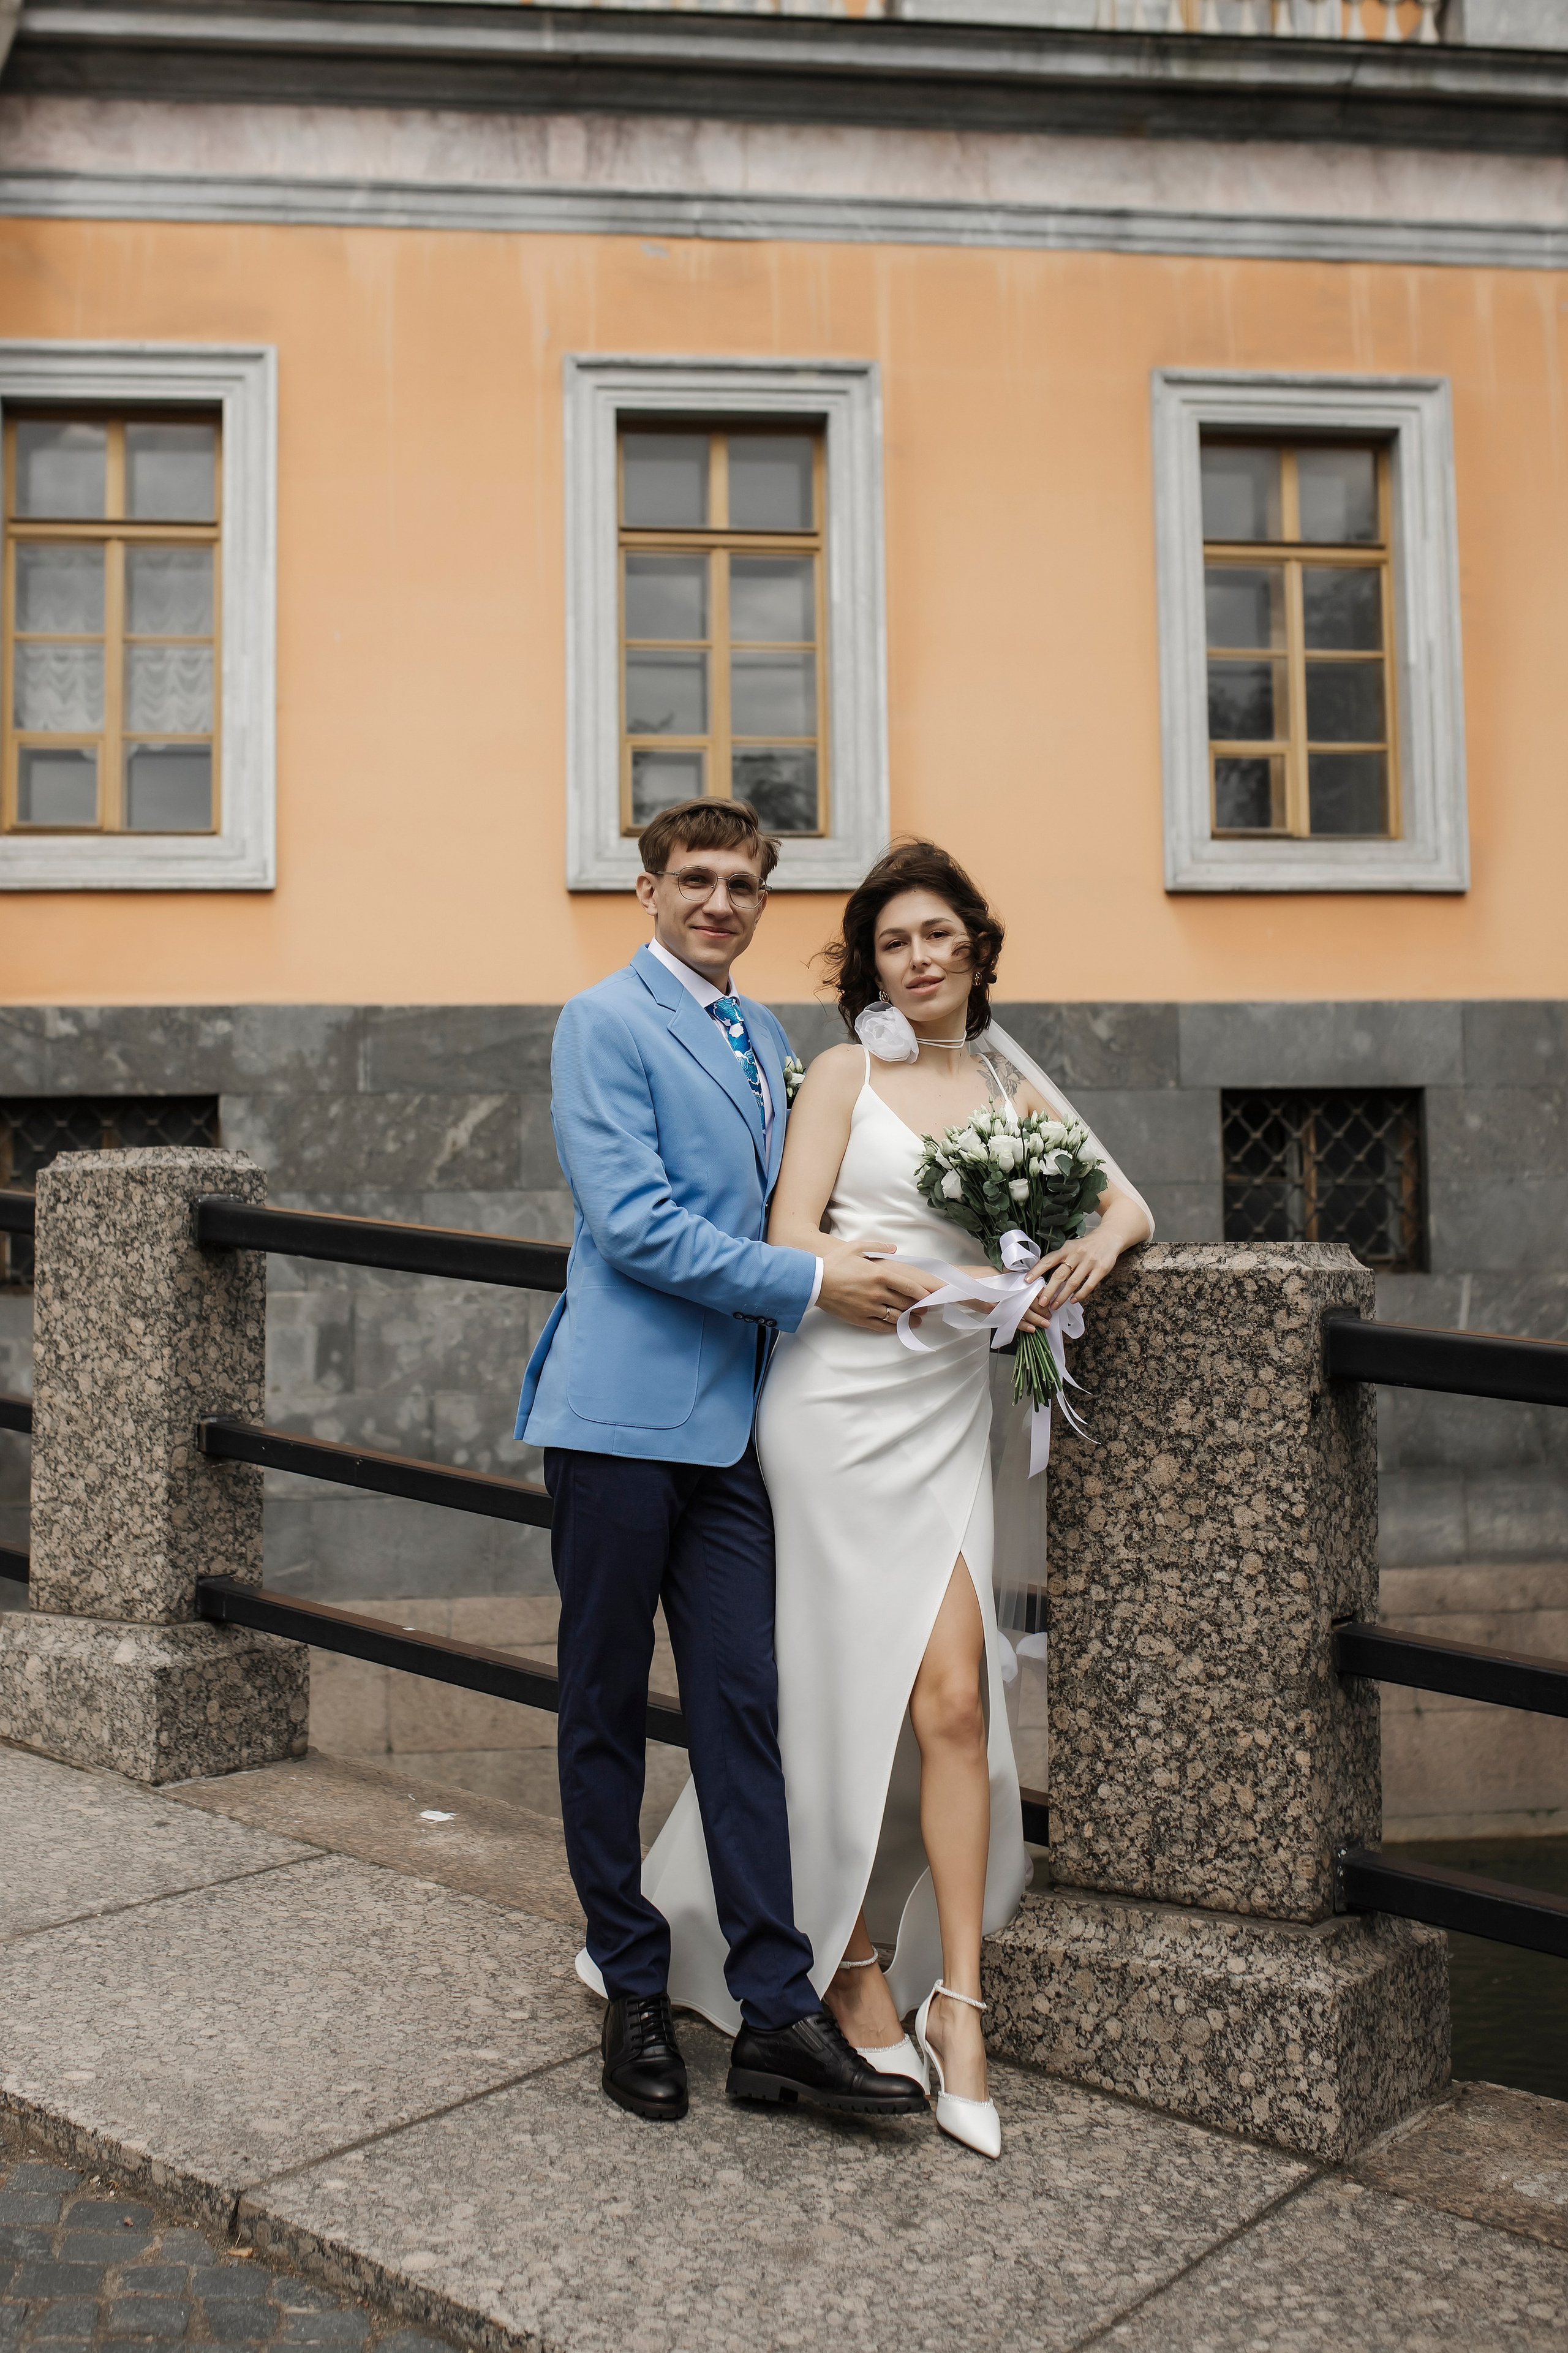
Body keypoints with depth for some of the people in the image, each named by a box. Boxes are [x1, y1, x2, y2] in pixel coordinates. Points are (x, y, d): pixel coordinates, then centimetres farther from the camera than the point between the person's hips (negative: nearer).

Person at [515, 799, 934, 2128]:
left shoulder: (765, 1039, 18)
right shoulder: (606, 1022, -5)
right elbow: (633, 1224, -14)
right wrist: (809, 1284, -13)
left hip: (734, 1420, 6)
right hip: (624, 1412, -6)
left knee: (743, 1705, 4)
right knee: (608, 1707, 6)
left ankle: (777, 2013, 10)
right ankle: (633, 1993, 20)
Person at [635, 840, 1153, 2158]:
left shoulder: (1013, 1088, 13)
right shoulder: (845, 1074, 2)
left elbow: (1128, 1205, 12)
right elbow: (795, 1244, -7)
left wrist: (1100, 1243, -13)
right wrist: (971, 1271, -16)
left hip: (947, 1412, 3)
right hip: (837, 1402, -3)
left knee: (952, 1701, -3)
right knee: (836, 1692, 5)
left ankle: (955, 2006, 8)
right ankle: (850, 1970, 25)